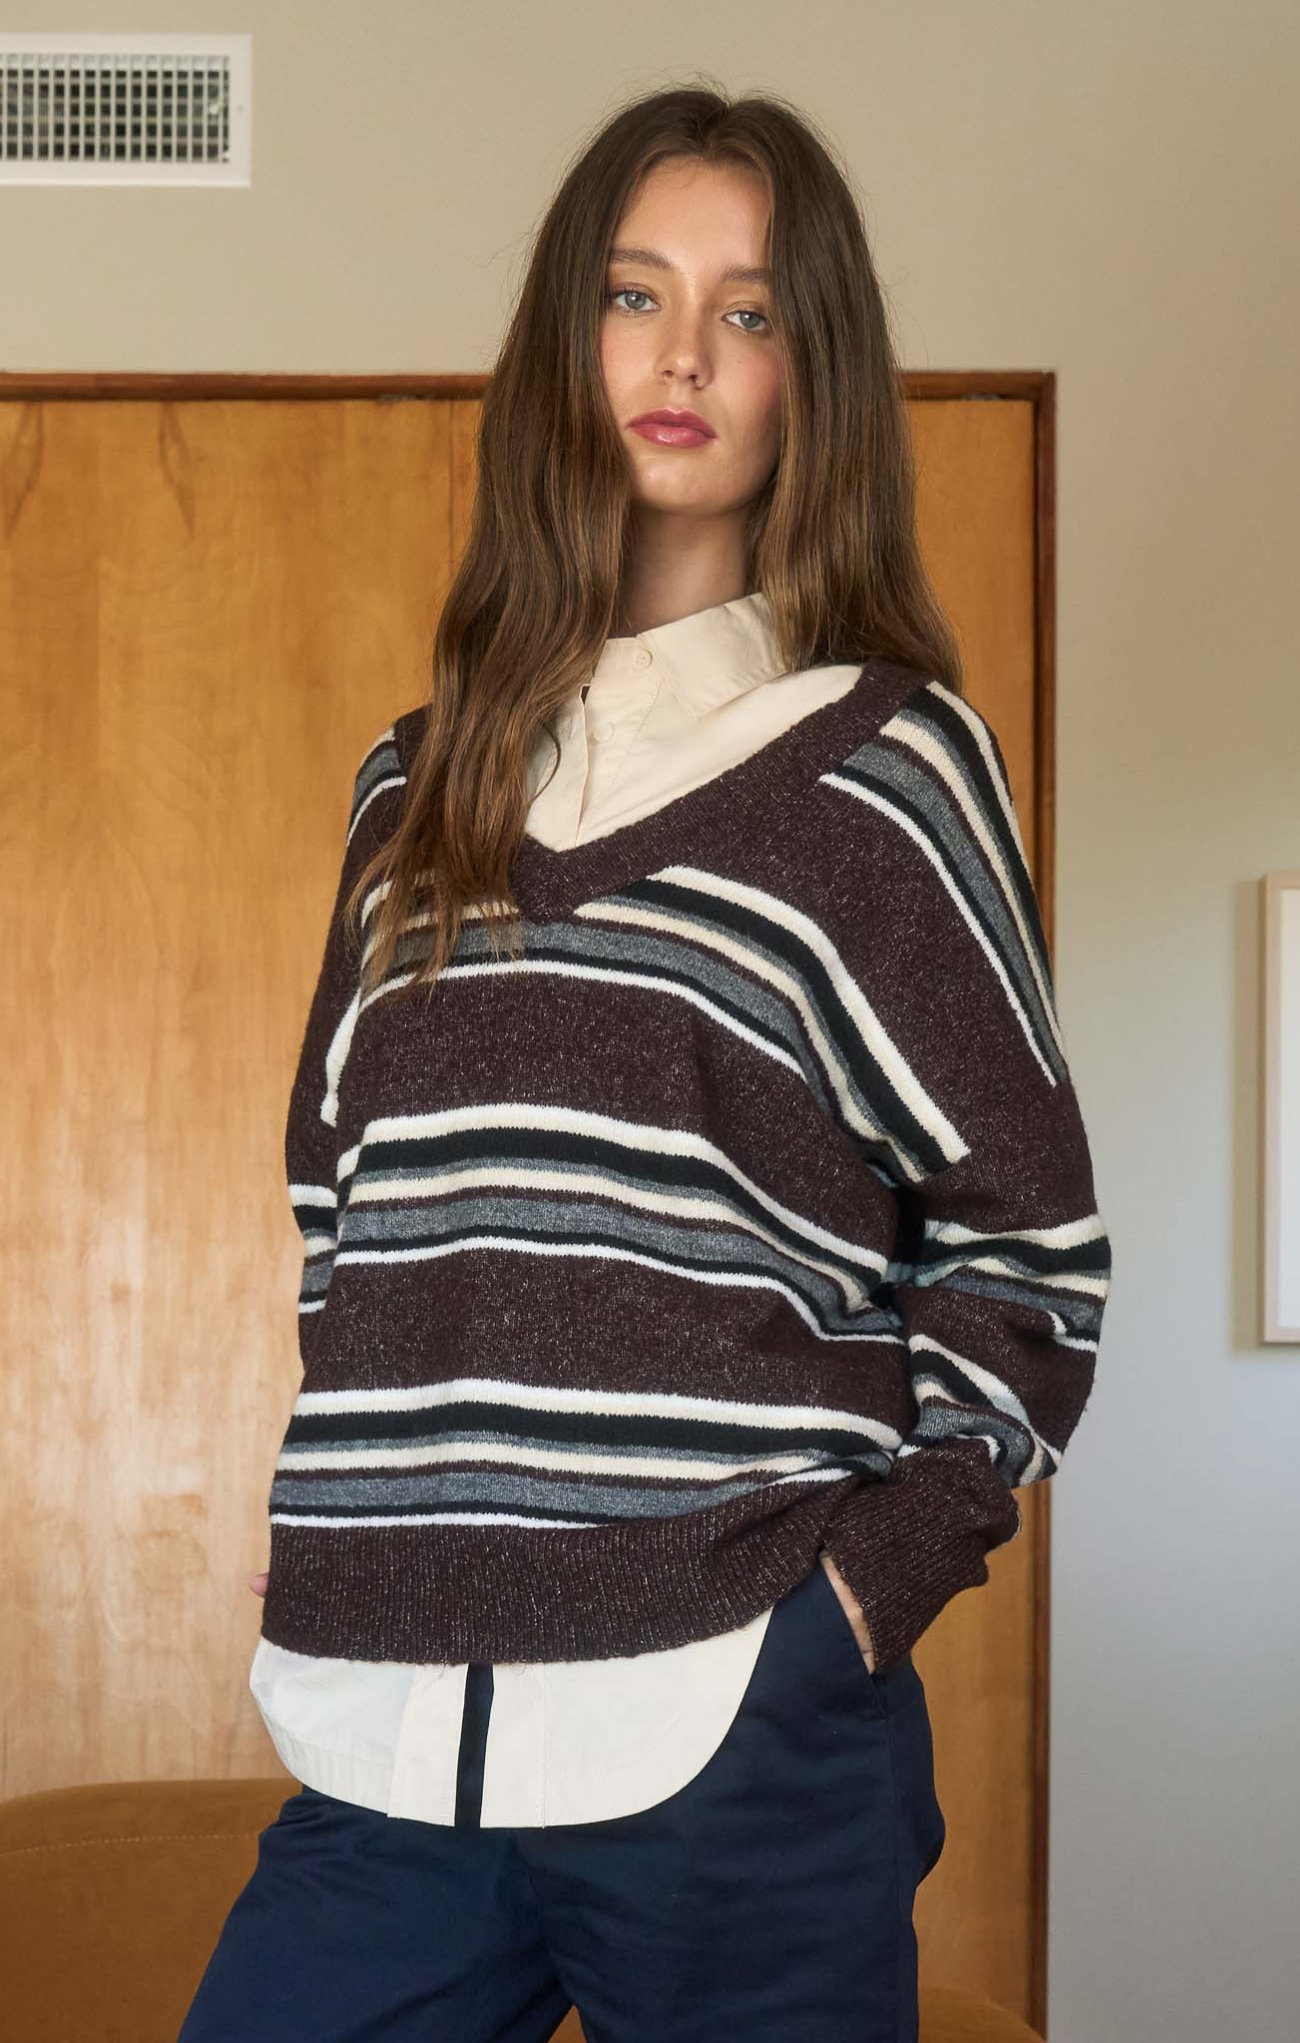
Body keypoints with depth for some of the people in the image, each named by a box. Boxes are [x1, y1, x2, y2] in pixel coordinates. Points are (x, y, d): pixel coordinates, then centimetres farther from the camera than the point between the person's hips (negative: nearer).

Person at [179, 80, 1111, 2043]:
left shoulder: (881, 762, 1)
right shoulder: (428, 777, 14)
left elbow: (1027, 1234, 2)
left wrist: (892, 1554, -9)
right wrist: (361, 1557, 9)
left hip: (742, 1735, -4)